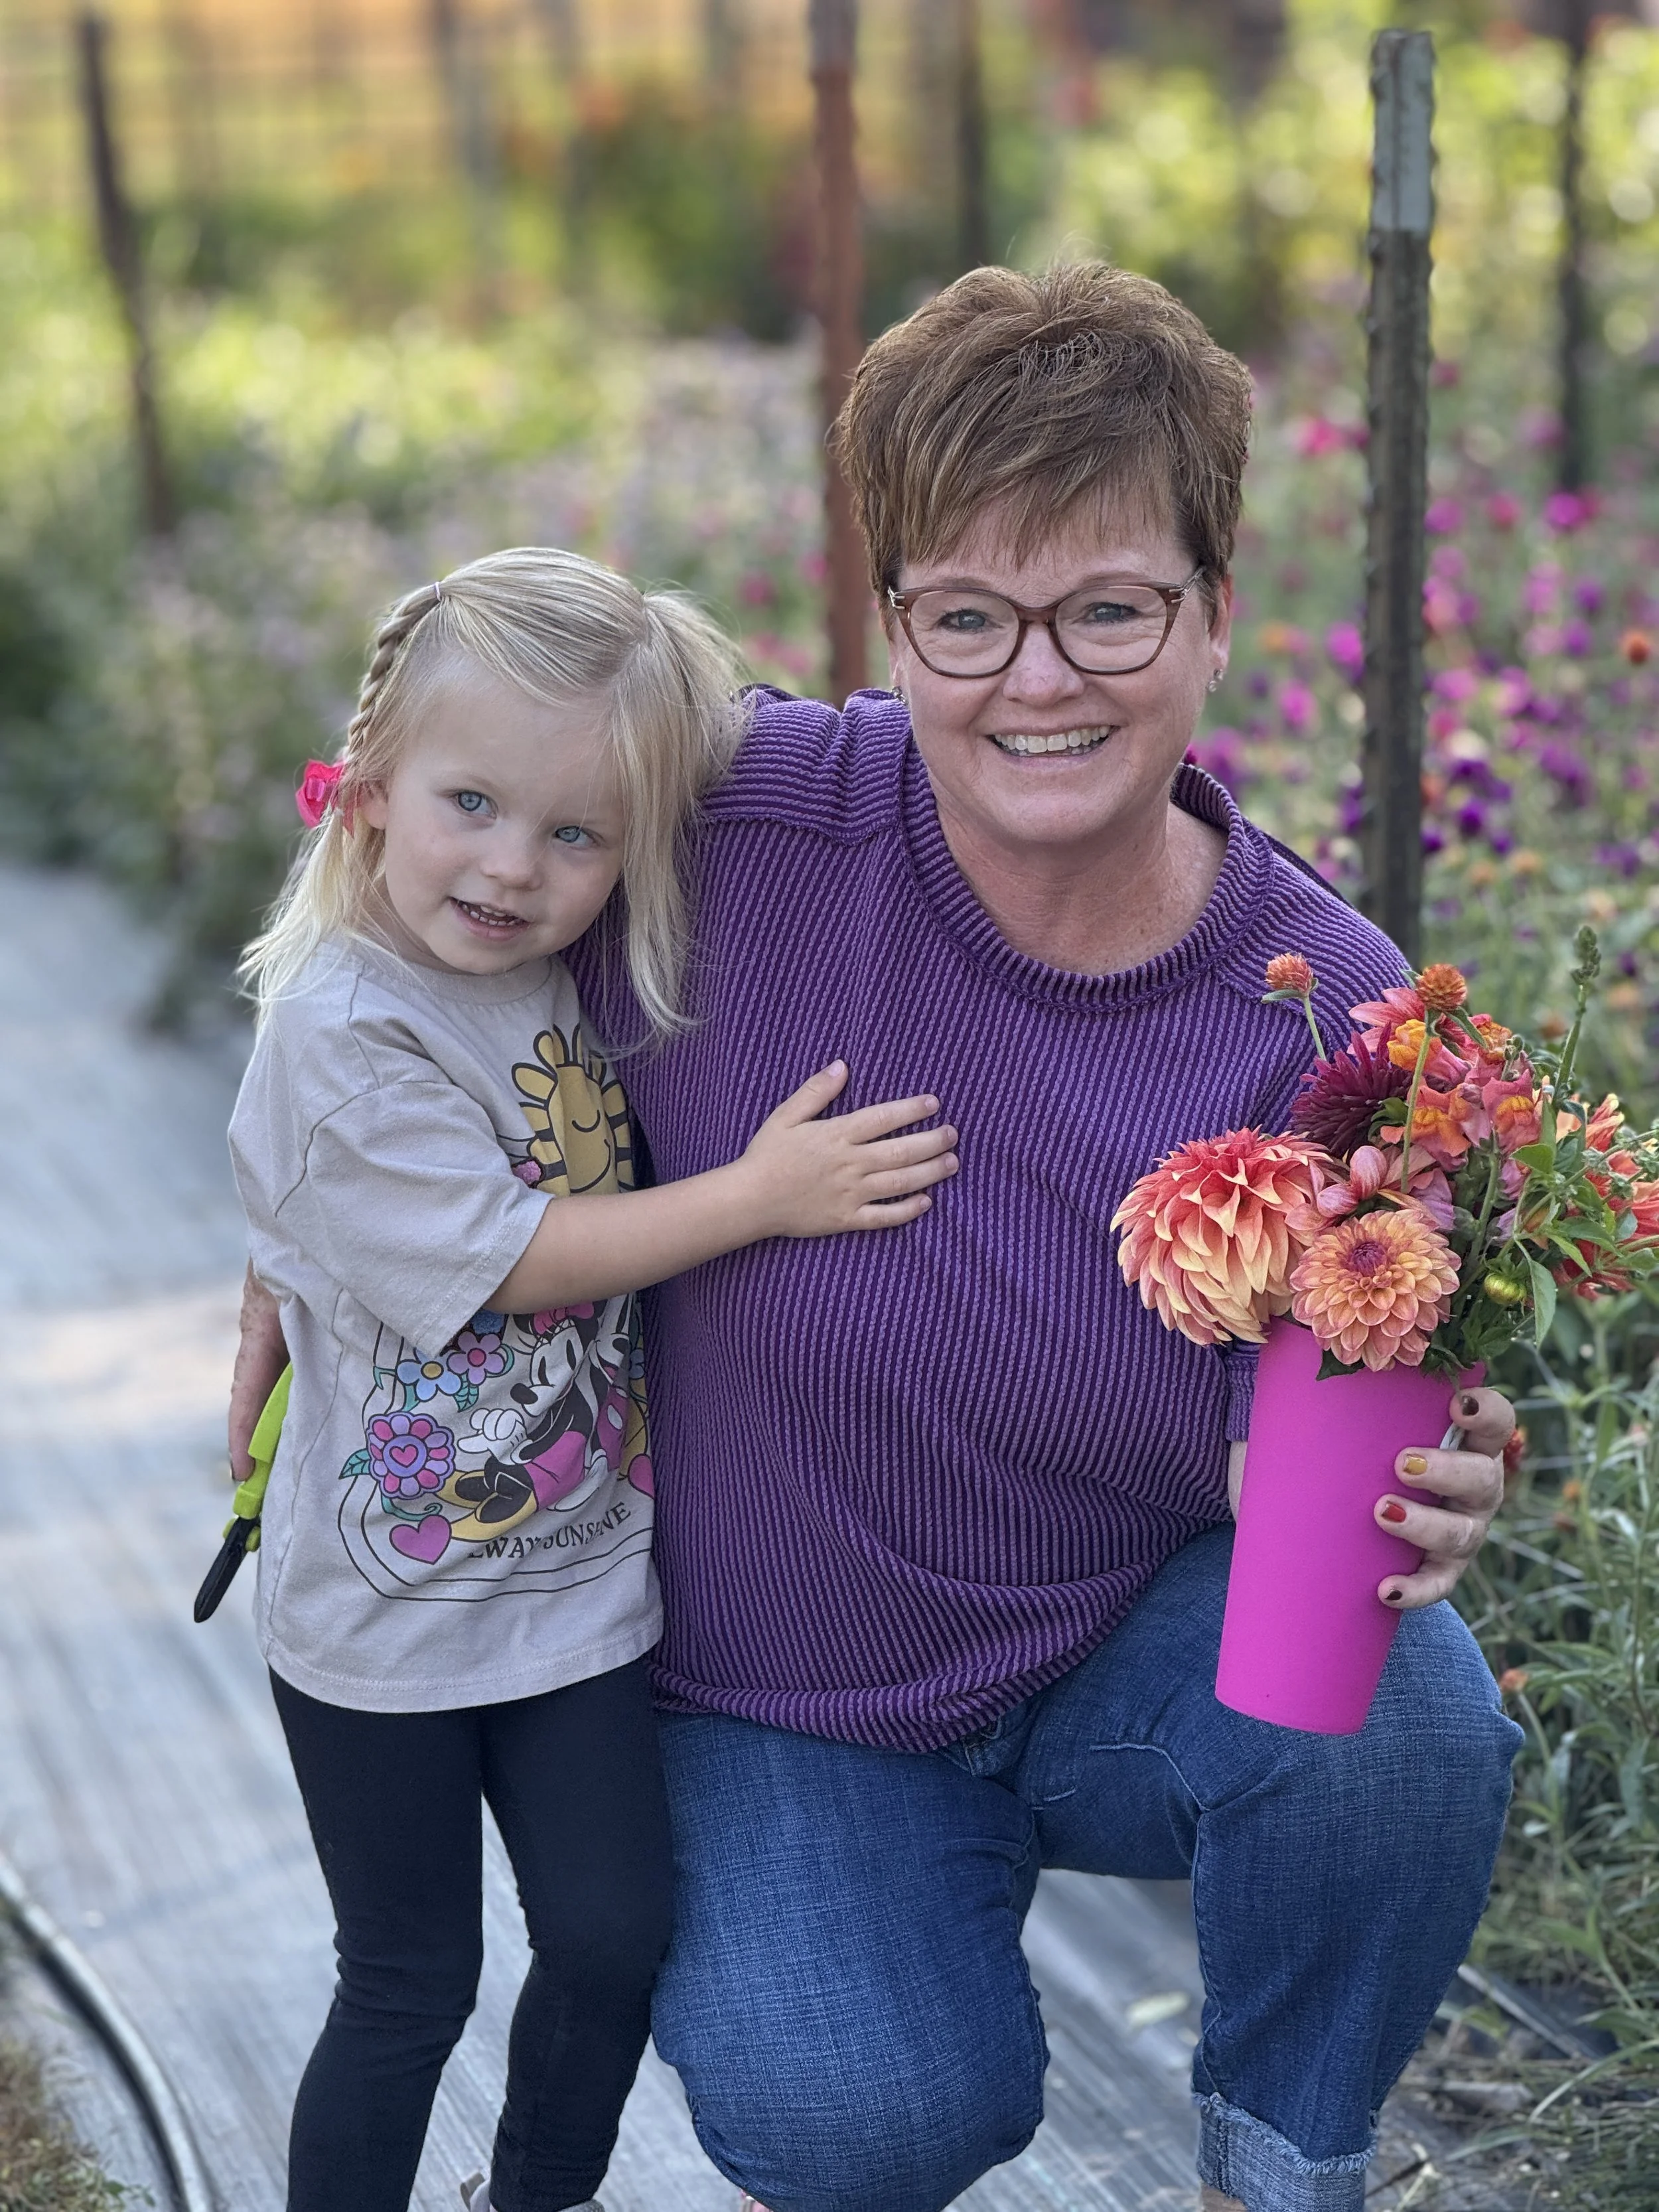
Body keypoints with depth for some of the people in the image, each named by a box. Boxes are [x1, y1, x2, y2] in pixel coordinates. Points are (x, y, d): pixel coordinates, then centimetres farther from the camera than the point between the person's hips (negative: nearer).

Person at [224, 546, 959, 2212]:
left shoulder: (590, 981, -2)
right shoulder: (344, 1031, -22)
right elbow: (507, 1254, -23)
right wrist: (759, 1195, -23)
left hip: (585, 1573, 5)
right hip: (391, 1617, -5)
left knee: (614, 1941, 12)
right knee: (408, 1992, 8)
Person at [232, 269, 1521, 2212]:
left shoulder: (1333, 1024, -17)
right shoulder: (738, 817, -21)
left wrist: (1388, 1508, -35)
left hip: (1139, 1666, 1)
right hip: (777, 1701, -1)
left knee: (1400, 1713, -30)